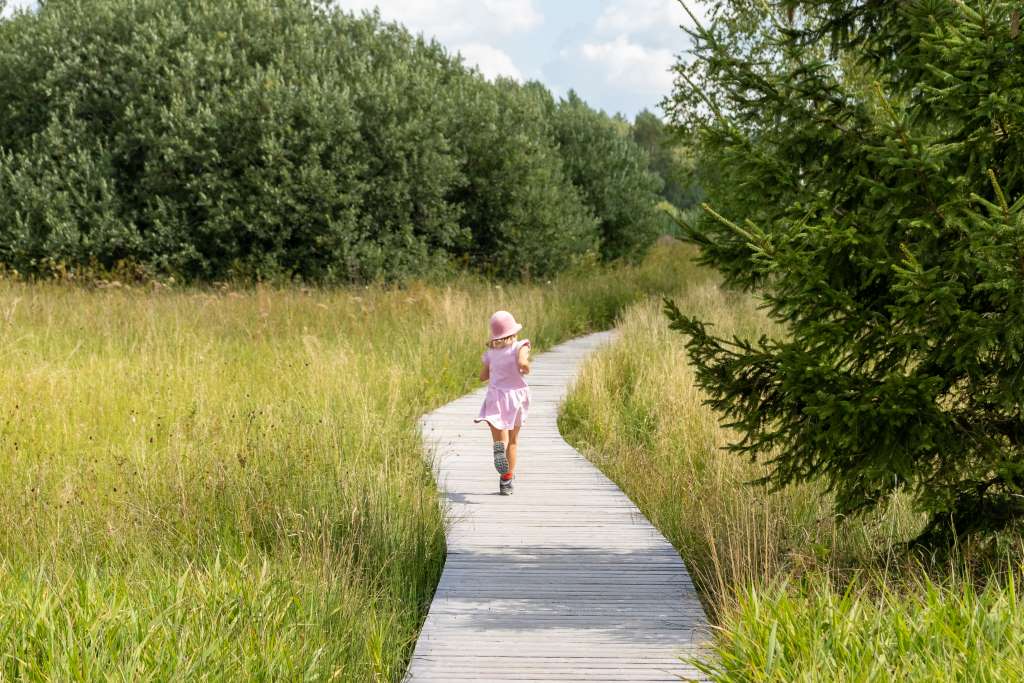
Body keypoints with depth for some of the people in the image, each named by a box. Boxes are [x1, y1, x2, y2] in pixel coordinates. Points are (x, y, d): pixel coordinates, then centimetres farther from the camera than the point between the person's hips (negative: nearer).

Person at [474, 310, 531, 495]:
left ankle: (499, 447, -46)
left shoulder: (491, 352, 6)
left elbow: (483, 376, 13)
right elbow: (522, 363, -25)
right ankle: (506, 481, 18)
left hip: (495, 397, 1)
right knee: (513, 440, 14)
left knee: (500, 437, -7)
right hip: (515, 395, -1)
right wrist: (527, 368, -4)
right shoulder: (519, 347, -5)